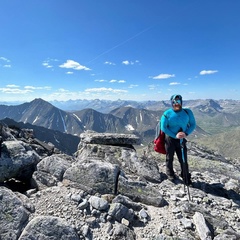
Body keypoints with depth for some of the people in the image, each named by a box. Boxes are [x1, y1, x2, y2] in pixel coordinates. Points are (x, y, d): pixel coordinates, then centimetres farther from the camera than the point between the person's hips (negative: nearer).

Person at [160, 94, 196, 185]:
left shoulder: (187, 112, -3)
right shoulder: (167, 114, -11)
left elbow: (193, 124, 2)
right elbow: (163, 127, -12)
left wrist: (186, 134, -16)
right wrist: (175, 136, -19)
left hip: (182, 140, 2)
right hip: (170, 139, -2)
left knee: (183, 159, 7)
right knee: (169, 158, 14)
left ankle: (186, 178, 25)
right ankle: (170, 174, 37)